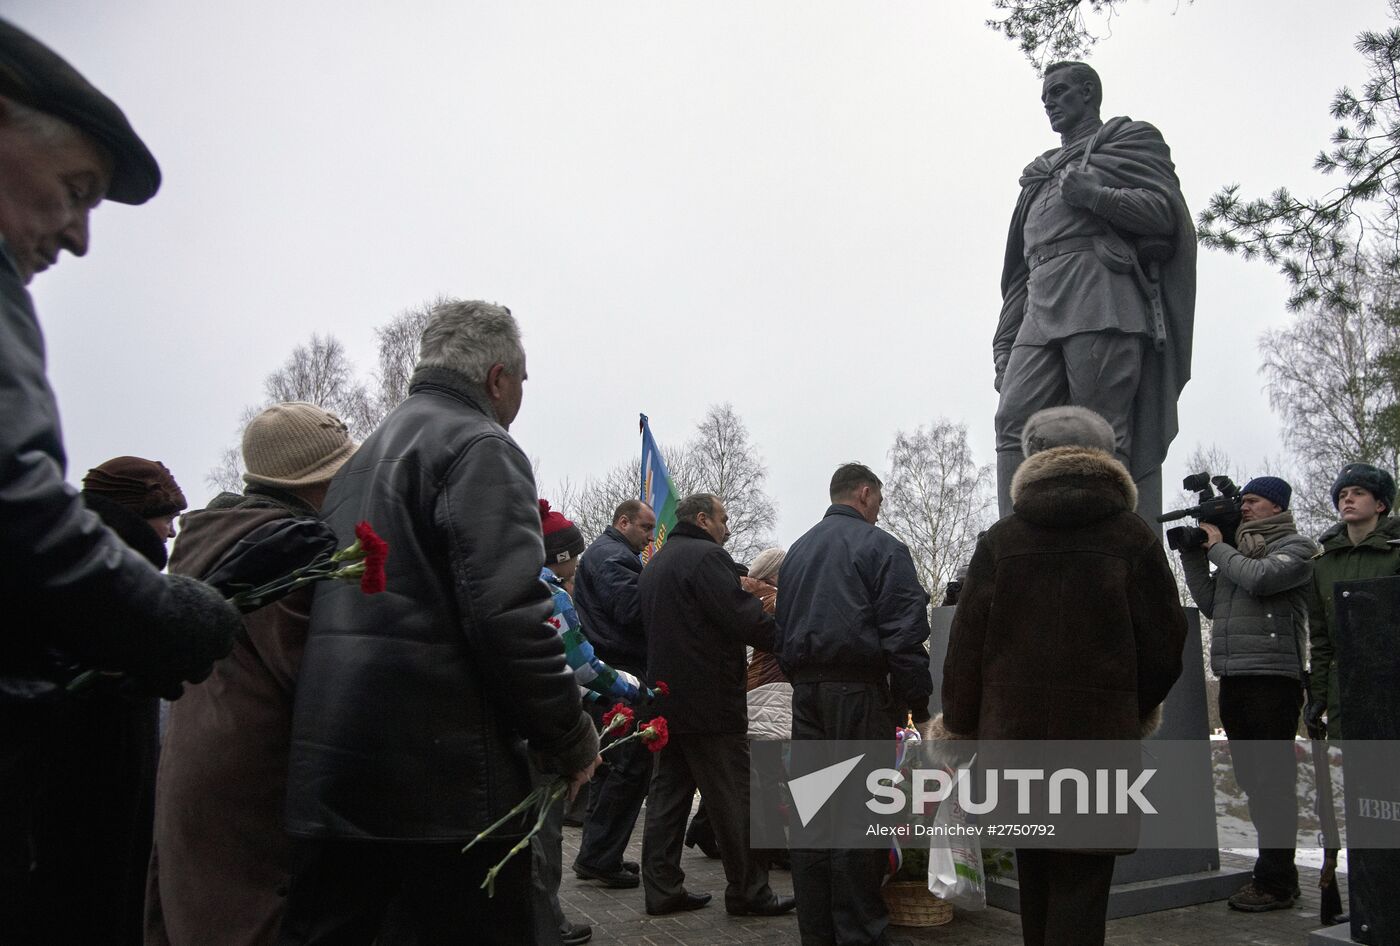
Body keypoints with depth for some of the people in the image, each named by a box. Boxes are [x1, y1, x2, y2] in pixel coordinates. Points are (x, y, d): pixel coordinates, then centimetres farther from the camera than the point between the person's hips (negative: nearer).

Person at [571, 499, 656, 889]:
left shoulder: (605, 552, 24)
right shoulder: (611, 556, -11)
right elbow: (631, 608, -23)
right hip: (620, 675, -11)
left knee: (613, 765, 16)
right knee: (632, 765, -7)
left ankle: (596, 856, 23)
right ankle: (598, 858, -2)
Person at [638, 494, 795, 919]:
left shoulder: (653, 565, 19)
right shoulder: (706, 557, -12)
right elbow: (742, 618, -19)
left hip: (664, 696, 10)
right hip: (708, 701, -9)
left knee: (668, 794, 12)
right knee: (734, 800, 0)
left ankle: (662, 888, 15)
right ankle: (748, 892, 7)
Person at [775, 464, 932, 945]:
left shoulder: (798, 550, 17)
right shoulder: (880, 546, -5)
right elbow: (905, 631, -11)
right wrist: (918, 700, -6)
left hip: (805, 690, 7)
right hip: (860, 690, -7)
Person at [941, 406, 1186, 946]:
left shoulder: (1000, 540, -1)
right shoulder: (1132, 538, -3)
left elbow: (966, 644, -1)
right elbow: (1164, 643, 0)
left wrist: (958, 729, 10)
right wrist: (1139, 708, 19)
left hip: (1014, 736, 2)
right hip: (1101, 739, -2)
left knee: (1035, 872, 18)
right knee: (1081, 882, 4)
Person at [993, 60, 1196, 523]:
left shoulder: (1132, 138, 20)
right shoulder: (1040, 175, 36)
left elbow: (1166, 212, 4)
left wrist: (1096, 196, -10)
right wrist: (1005, 345, 16)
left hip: (1101, 298, -5)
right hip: (1041, 309, 6)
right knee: (1015, 419, -14)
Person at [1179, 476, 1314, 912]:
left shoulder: (1296, 547, 0)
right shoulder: (1236, 549, 20)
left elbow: (1259, 579, -18)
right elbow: (1210, 604, 17)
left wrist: (1217, 547, -3)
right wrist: (1193, 553, 12)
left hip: (1273, 678, -7)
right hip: (1233, 679, 7)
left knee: (1273, 782, -4)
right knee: (1252, 779, 12)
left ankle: (1274, 883, 2)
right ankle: (1279, 874, 22)